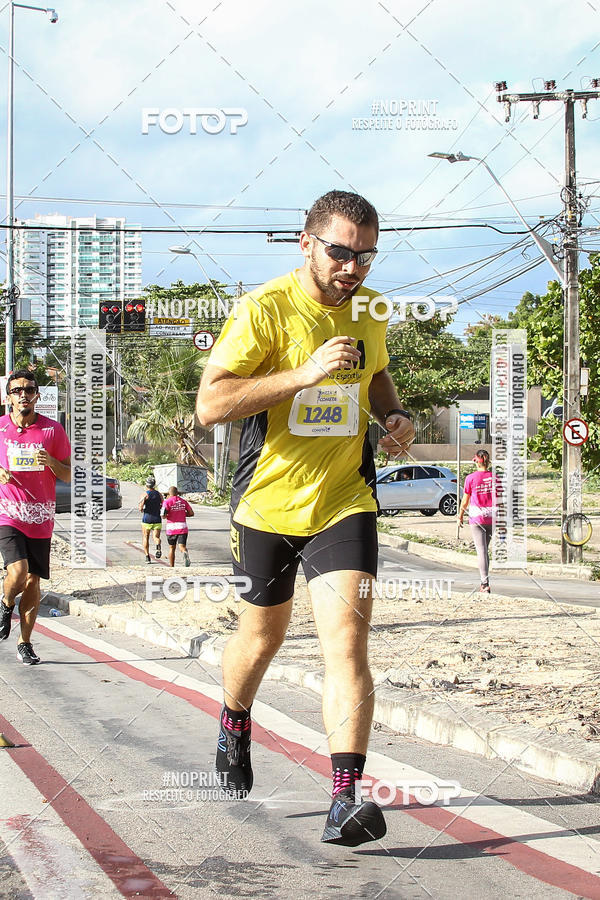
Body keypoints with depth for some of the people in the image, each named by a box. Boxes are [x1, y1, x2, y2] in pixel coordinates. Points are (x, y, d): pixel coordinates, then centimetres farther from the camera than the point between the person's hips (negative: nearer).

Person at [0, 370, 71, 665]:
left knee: (33, 580, 4)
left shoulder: (53, 430, 3)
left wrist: (50, 461, -13)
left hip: (40, 518, 2)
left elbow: (68, 475, 7)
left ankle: (25, 643, 17)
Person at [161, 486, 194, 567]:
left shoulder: (167, 501, -5)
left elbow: (163, 515, -15)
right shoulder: (183, 501, 8)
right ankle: (185, 554, -40)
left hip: (171, 528, -1)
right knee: (182, 547, -5)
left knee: (171, 548, 15)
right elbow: (191, 513, 11)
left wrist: (166, 516, 8)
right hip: (182, 528, 1)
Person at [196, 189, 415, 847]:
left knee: (346, 639, -15)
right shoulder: (265, 309, -14)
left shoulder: (369, 310, 4)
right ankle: (234, 729, 49)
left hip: (345, 502, 2)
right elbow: (210, 403, -22)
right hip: (269, 502, -2)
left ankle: (346, 799, -19)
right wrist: (305, 373, -29)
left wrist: (396, 417, 4)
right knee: (262, 635, 16)